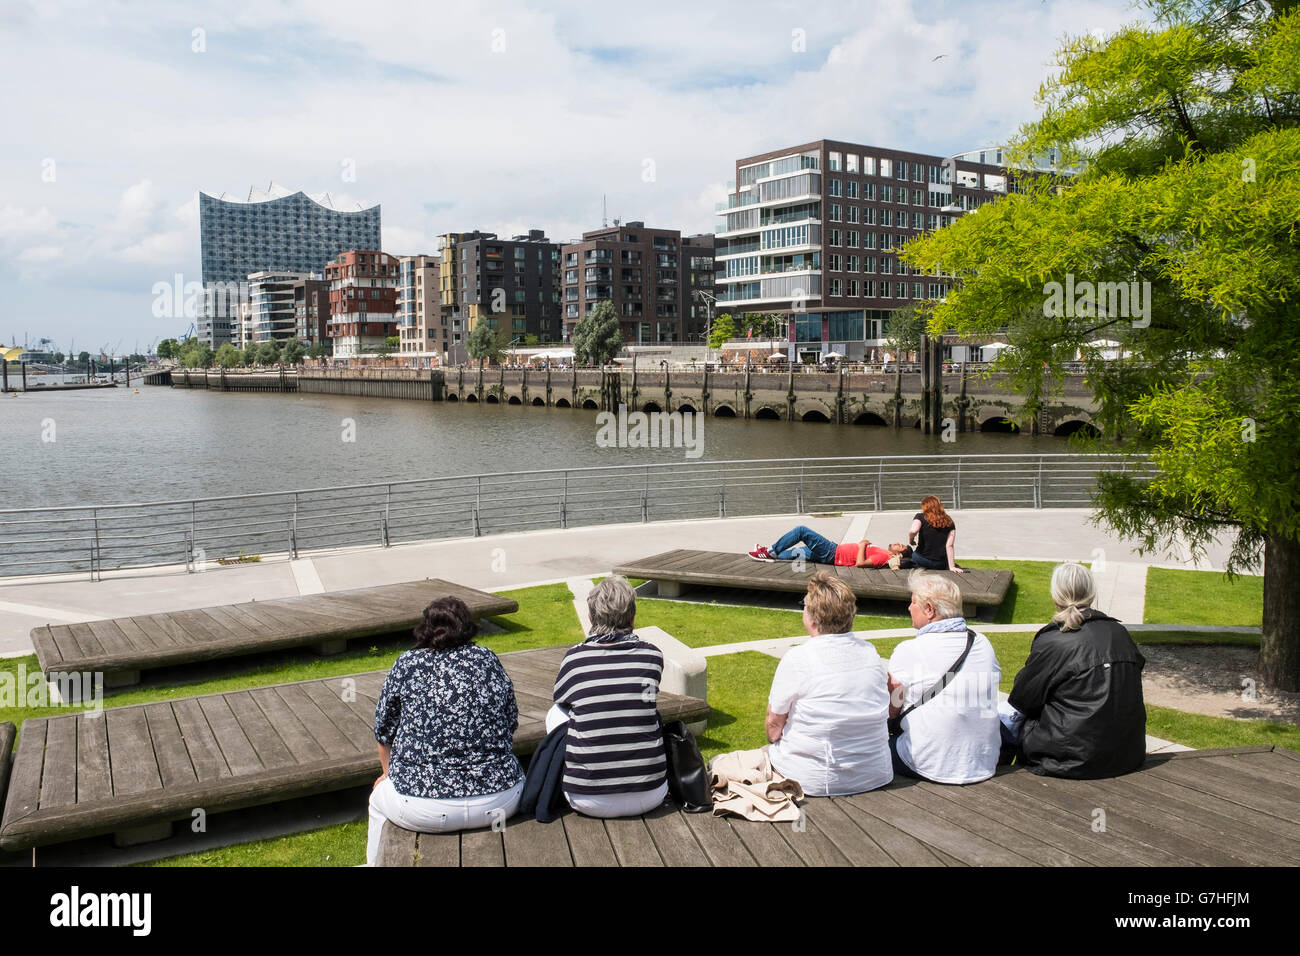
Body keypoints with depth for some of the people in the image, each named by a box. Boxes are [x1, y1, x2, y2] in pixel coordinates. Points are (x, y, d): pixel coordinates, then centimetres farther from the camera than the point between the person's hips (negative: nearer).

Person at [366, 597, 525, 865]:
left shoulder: (407, 665, 0)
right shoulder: (488, 660, 6)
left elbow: (384, 731, 11)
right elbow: (511, 725, 15)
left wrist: (390, 773, 30)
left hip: (425, 811, -2)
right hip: (500, 802, 2)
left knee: (379, 799, 29)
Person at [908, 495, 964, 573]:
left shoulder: (921, 517, -3)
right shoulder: (949, 522, 5)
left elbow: (913, 531, -23)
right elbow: (949, 545, -2)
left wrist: (910, 540, -1)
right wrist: (952, 567, -3)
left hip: (922, 561, -3)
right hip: (941, 565, 3)